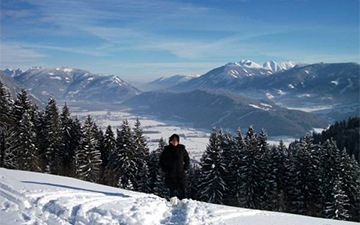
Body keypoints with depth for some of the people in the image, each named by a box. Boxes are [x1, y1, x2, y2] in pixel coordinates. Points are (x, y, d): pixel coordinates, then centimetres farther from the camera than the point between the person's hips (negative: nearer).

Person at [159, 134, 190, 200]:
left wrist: (185, 168, 6)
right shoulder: (167, 150, 4)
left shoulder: (182, 149, 6)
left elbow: (187, 160, 18)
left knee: (183, 191, -5)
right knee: (173, 191, -5)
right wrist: (166, 170, 0)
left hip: (181, 175, 1)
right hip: (170, 175, -1)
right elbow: (161, 162, 11)